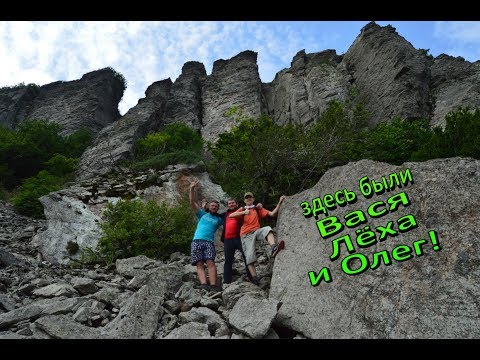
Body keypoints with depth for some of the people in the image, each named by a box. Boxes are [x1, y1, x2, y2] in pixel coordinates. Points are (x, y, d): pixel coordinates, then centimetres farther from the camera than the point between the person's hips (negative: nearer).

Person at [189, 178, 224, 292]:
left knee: (210, 262, -18)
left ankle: (213, 286, -26)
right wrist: (192, 189, 4)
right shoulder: (202, 214, 22)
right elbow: (192, 203, 14)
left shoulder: (219, 219, 25)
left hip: (209, 242, -1)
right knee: (200, 264, -13)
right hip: (197, 241, 1)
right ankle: (203, 284, -25)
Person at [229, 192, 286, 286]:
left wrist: (279, 203, 2)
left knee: (267, 229, -32)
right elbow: (231, 215, 3)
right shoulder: (242, 209, 20)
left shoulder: (258, 209, 21)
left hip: (256, 231, 1)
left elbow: (272, 214, 11)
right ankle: (254, 278, -15)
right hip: (246, 234, 0)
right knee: (249, 255, -16)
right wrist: (244, 212, -6)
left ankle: (274, 248, -53)